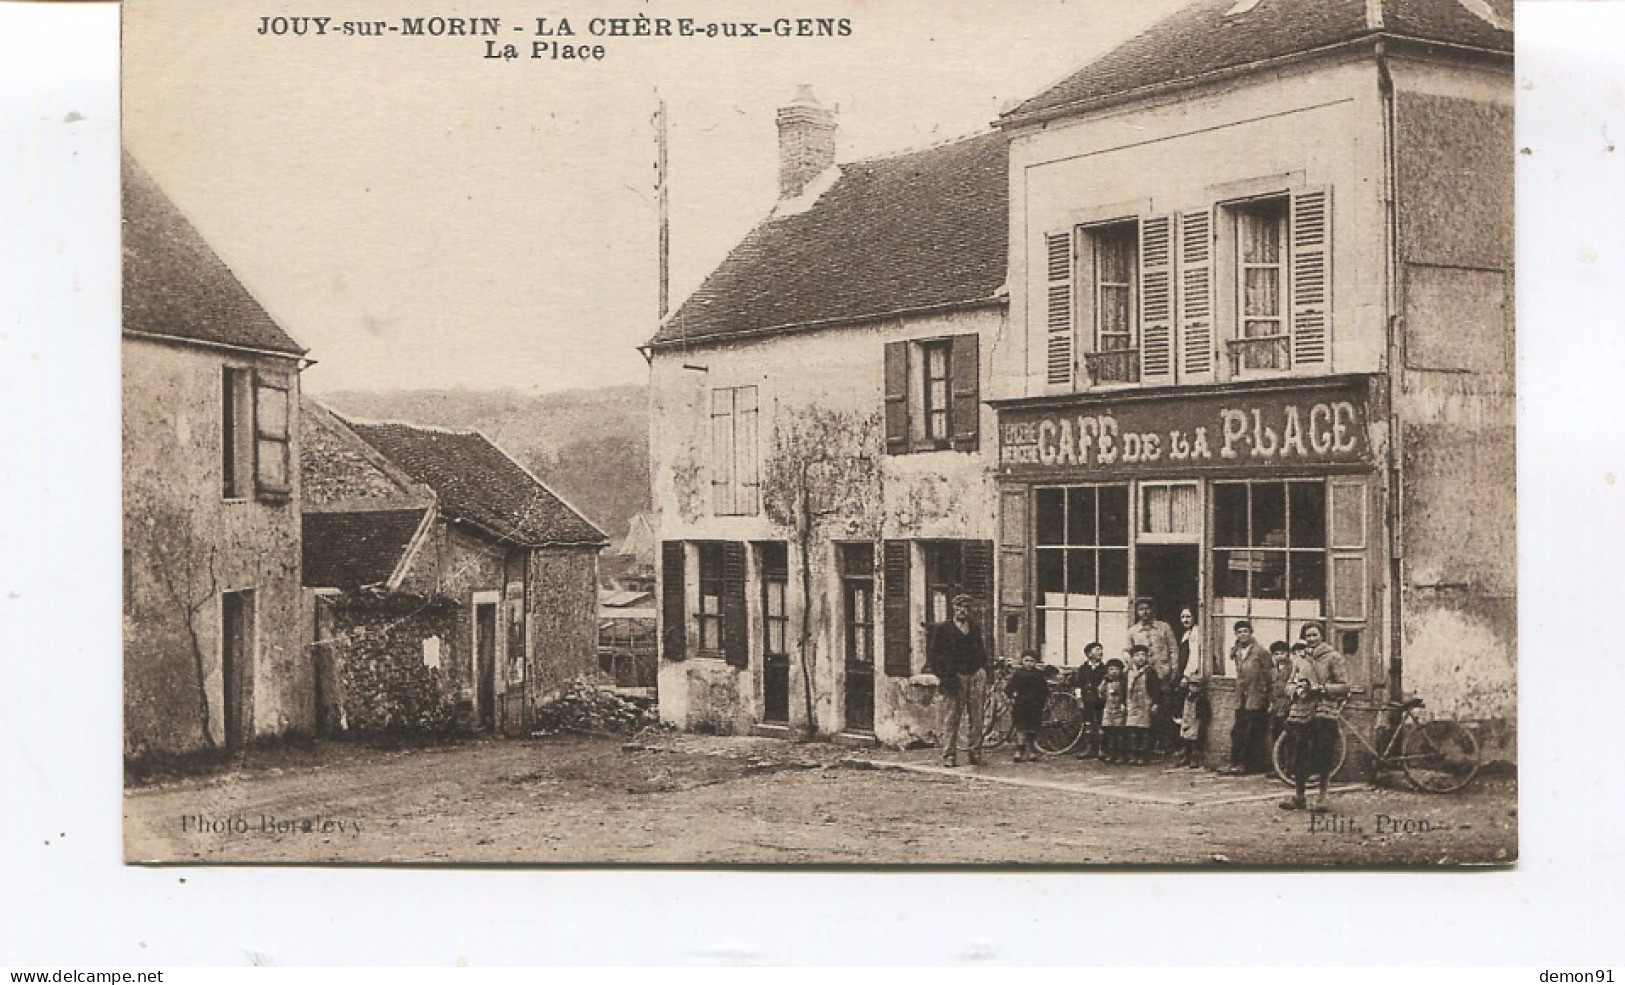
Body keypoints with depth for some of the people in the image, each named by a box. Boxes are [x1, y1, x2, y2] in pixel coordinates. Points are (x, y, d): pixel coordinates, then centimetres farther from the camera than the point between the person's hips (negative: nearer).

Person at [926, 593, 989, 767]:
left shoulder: (975, 629, 18)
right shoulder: (942, 629, 5)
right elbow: (933, 655, 0)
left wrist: (983, 674, 9)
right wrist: (945, 677, -9)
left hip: (975, 676, 3)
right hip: (954, 677, -3)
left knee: (976, 718, 1)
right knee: (952, 718, -5)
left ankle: (975, 753, 6)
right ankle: (949, 756, -2)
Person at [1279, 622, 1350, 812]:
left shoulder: (1333, 657, 2)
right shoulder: (1299, 660, 16)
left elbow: (1344, 687, -1)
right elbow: (1291, 684, 22)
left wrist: (1322, 688, -13)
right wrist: (1297, 689, -1)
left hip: (1324, 713, -4)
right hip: (1301, 712, 4)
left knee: (1323, 759, -4)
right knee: (1299, 758, 5)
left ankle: (1322, 799, 7)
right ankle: (1298, 796, 17)